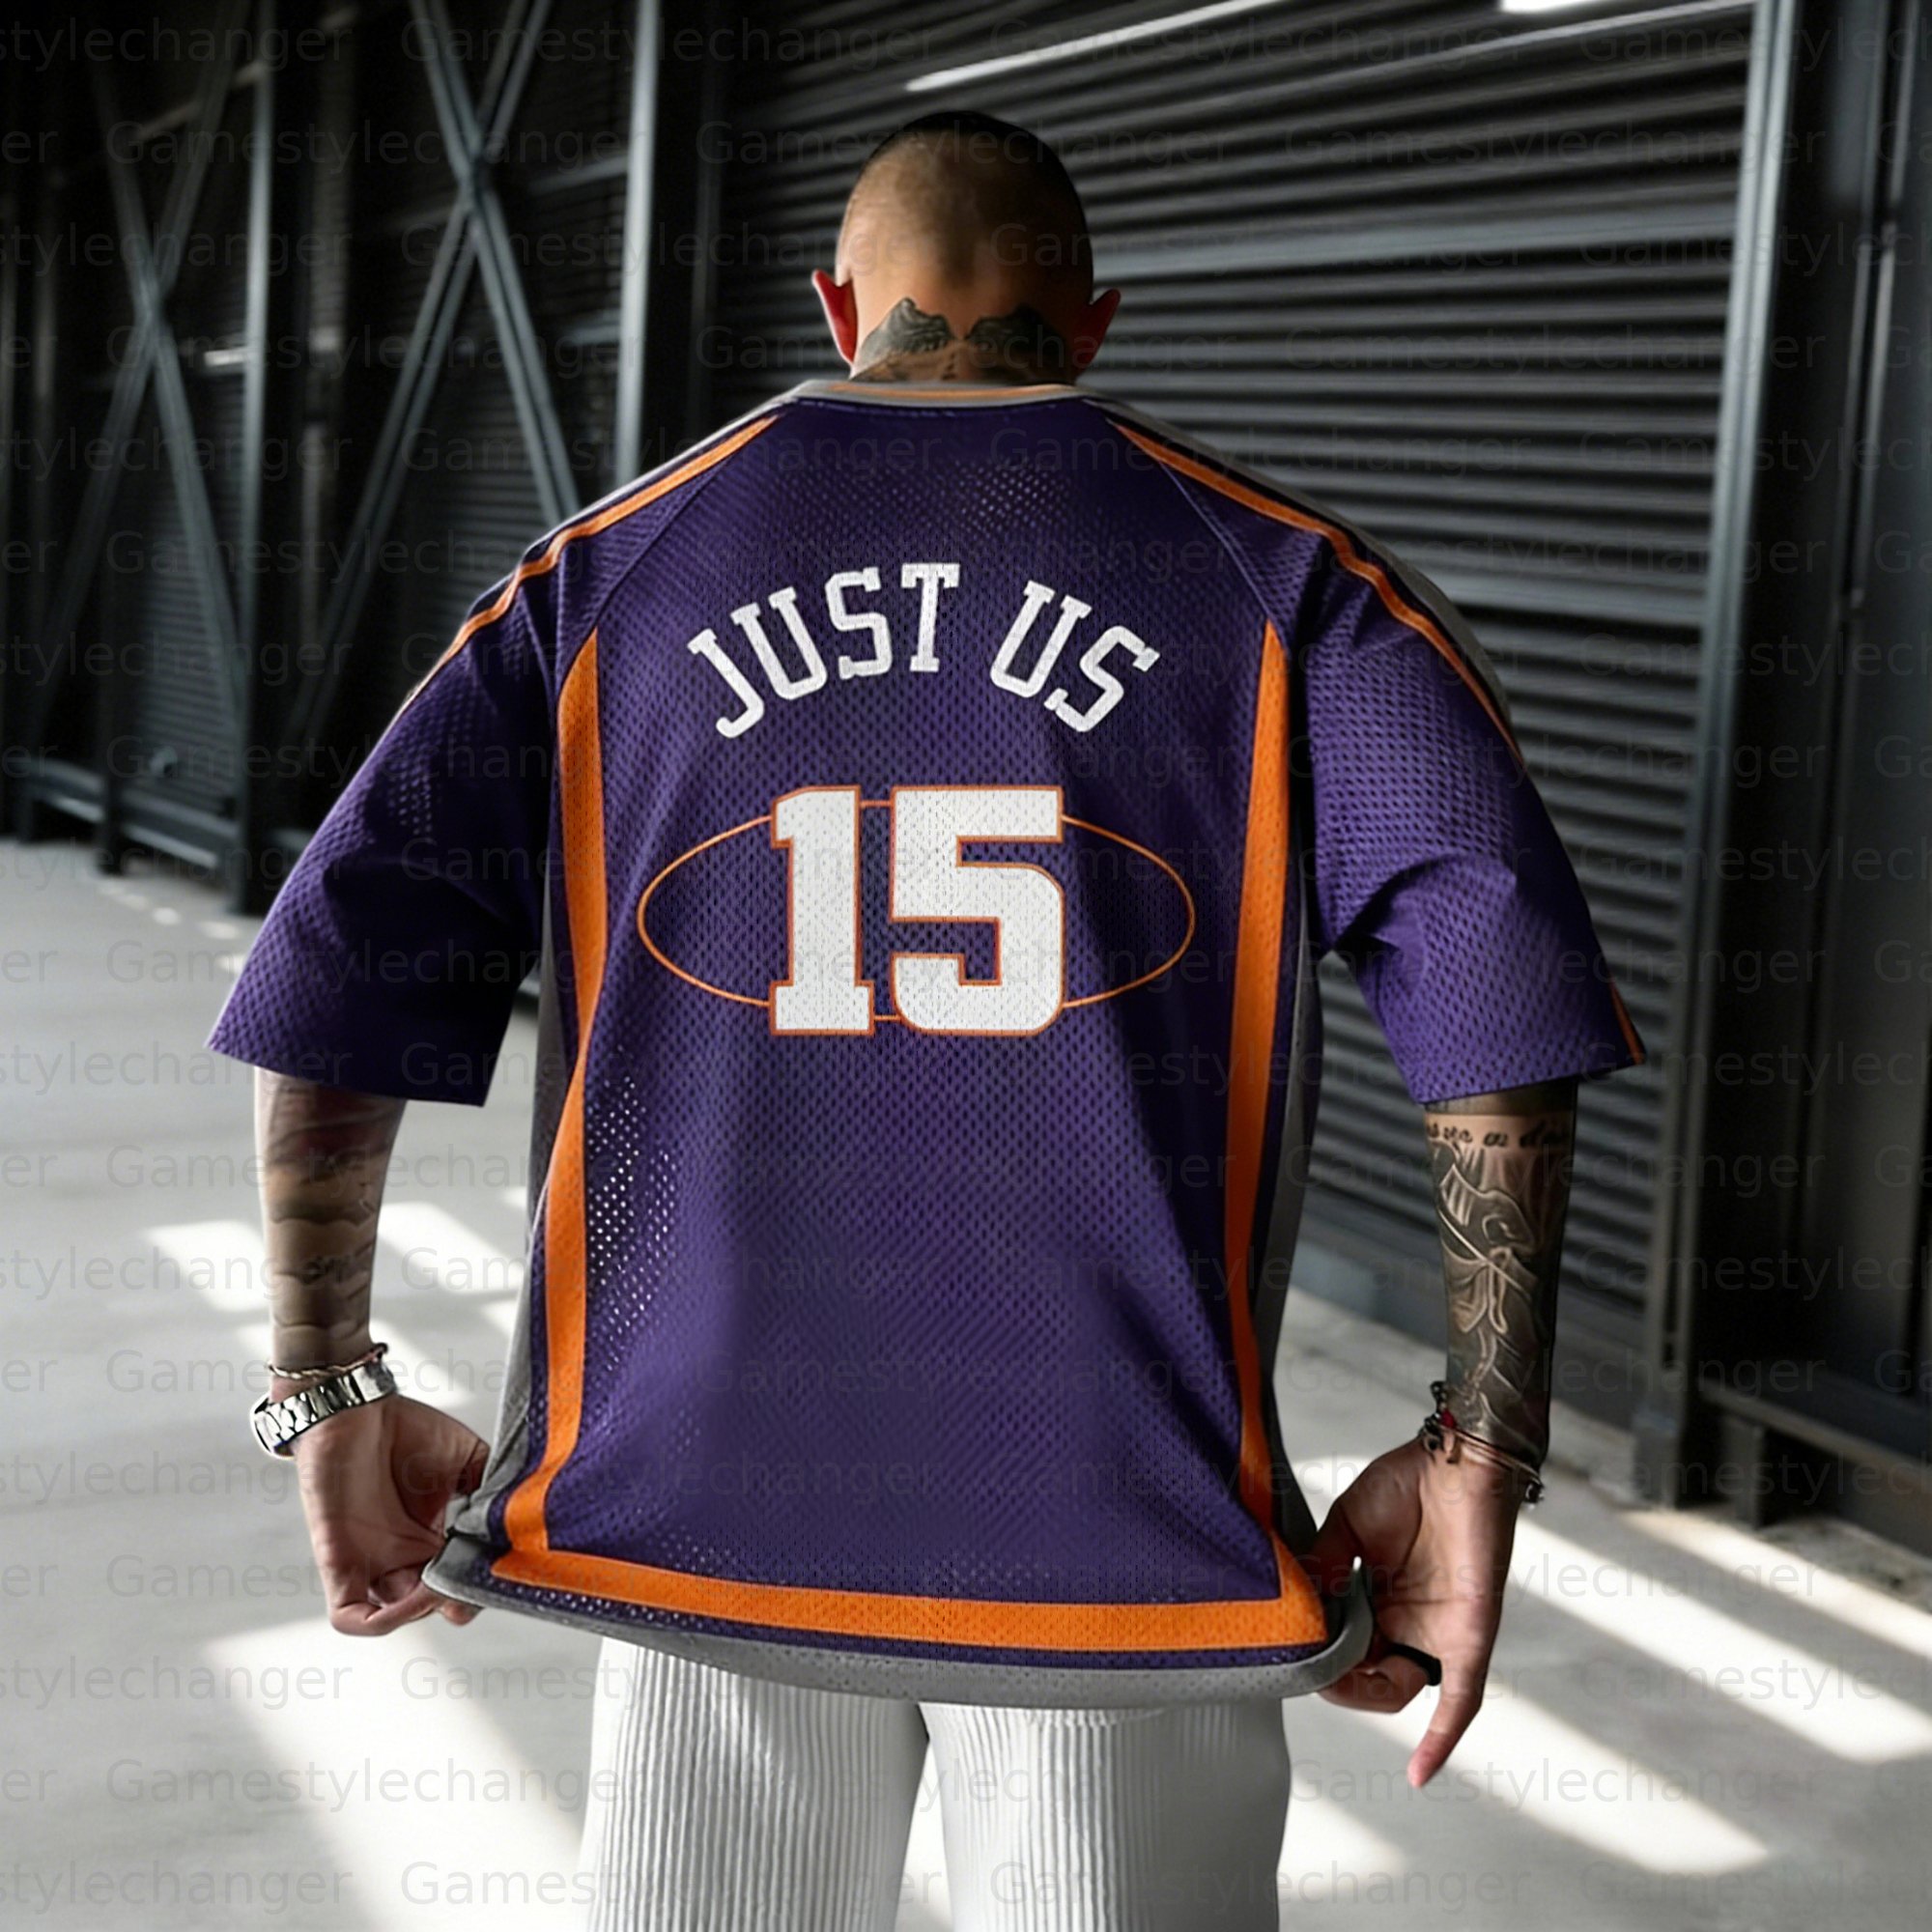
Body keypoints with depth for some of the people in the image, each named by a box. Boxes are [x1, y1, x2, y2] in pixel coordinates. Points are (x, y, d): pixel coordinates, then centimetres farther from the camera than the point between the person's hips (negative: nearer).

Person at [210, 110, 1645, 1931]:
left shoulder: (604, 574, 8)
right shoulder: (1275, 575, 3)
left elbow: (334, 976, 0)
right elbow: (1500, 964, -12)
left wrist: (331, 1396, 7)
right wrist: (1480, 1449, -9)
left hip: (710, 1508, 2)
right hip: (1123, 1532, -1)